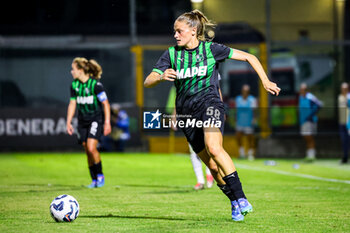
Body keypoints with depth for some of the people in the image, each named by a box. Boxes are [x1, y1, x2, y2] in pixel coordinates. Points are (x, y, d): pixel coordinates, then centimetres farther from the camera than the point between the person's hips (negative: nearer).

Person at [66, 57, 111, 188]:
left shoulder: (95, 84, -16)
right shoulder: (74, 85, 2)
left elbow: (105, 104, -11)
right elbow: (72, 104, 12)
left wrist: (107, 122, -14)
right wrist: (68, 122, 9)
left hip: (96, 119, -6)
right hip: (82, 121, 6)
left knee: (91, 148, -20)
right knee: (88, 151, 4)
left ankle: (100, 176, -2)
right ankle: (94, 180, 14)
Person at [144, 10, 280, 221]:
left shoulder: (211, 49, 0)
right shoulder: (171, 54, 6)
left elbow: (249, 57, 7)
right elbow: (148, 82, 1)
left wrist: (265, 81, -1)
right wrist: (161, 77, -22)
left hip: (210, 103, -4)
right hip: (187, 113, 4)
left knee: (213, 148, -31)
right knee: (213, 166, 2)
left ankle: (241, 198, -30)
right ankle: (235, 204, 19)